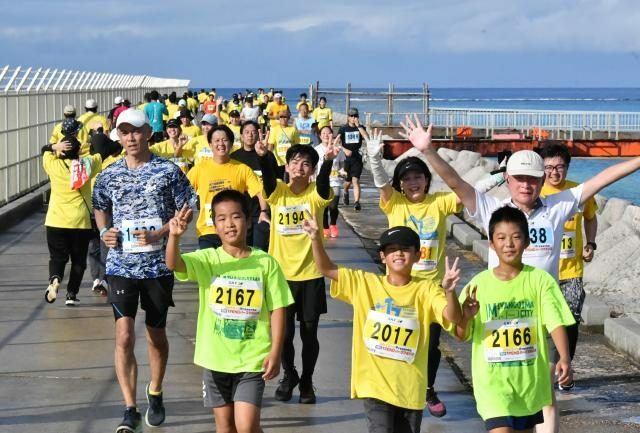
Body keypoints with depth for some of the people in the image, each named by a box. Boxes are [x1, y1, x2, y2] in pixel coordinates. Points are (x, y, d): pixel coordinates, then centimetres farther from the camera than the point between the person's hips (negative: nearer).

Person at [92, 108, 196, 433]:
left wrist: (159, 234, -16)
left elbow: (185, 211, -1)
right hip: (121, 266, 1)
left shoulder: (168, 171, -4)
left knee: (156, 334, 13)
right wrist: (104, 231, -1)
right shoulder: (109, 175, 4)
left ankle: (155, 394, 37)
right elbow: (100, 208, 20)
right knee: (124, 336, -11)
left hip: (158, 265, -1)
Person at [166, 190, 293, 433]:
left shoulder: (265, 262, -4)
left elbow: (277, 309, -1)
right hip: (216, 358, 2)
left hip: (252, 359, -2)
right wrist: (174, 236, -42)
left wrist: (275, 352, -7)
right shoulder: (207, 260, -3)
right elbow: (173, 264, -22)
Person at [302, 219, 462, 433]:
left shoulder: (426, 290, -4)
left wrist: (449, 291, -37)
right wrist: (316, 238, -19)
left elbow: (453, 318, -17)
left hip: (410, 387, 1)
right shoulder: (364, 283, 0)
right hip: (375, 383, -1)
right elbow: (326, 268, -2)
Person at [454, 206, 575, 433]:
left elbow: (556, 322, -12)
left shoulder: (540, 279, -6)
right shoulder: (479, 283, -5)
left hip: (530, 380, 2)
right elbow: (462, 335, -1)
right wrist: (466, 317, -23)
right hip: (493, 381, -2)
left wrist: (564, 358, -29)